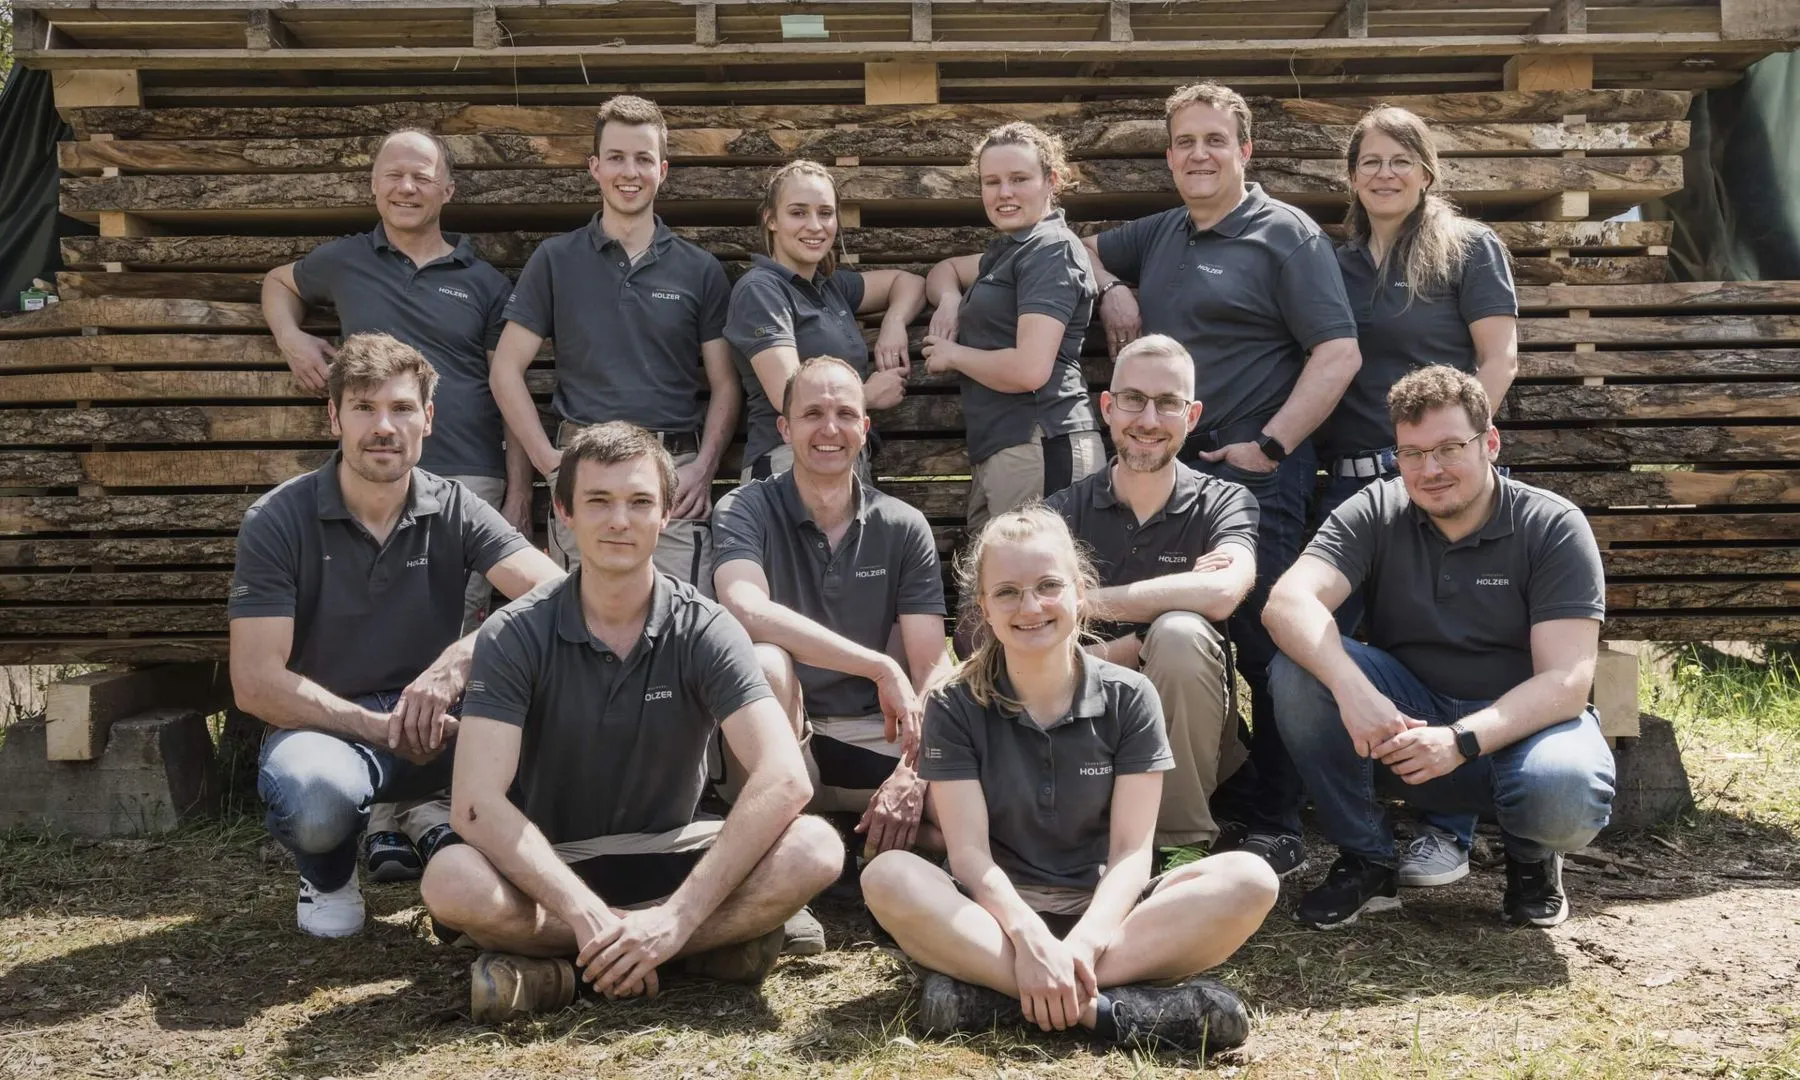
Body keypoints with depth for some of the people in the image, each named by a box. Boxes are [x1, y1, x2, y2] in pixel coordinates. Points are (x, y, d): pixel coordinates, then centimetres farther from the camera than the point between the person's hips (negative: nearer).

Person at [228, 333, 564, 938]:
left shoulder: (454, 510, -1)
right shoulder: (278, 521, -7)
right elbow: (255, 682, -13)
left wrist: (456, 662, -31)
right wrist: (381, 727, -21)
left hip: (432, 727, 2)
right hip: (326, 725, -2)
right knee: (314, 798, -38)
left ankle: (455, 843, 1)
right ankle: (328, 877, 2)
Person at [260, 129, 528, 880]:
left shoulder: (483, 283, 12)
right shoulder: (345, 262, 14)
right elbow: (278, 282, 35)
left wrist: (518, 494, 2)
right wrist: (292, 340, 13)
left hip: (470, 482, 0)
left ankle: (437, 810, 3)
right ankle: (385, 821, 0)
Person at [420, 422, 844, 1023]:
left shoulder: (705, 633, -11)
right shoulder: (514, 636, -11)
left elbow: (784, 780, -23)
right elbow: (477, 802, -21)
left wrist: (676, 918, -31)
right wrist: (589, 915, -32)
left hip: (667, 856, 1)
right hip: (549, 867, -1)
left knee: (815, 848, -26)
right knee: (451, 883, -34)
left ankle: (555, 965, -21)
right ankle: (711, 944, -21)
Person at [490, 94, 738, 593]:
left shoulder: (700, 271, 9)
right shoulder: (556, 260, 7)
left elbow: (724, 385, 9)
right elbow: (506, 370, 5)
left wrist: (704, 467, -6)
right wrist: (550, 461, -4)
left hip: (676, 473, 0)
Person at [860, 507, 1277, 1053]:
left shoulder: (1129, 698, 0)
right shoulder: (955, 708, -2)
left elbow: (1131, 851, -7)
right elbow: (970, 851, -11)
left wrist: (1084, 942, -27)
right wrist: (1030, 938, -30)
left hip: (1101, 911, 1)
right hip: (998, 914, -1)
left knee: (1249, 880, -25)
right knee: (887, 877, -31)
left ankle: (991, 989, -33)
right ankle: (1113, 1009, -37)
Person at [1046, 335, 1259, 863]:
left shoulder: (1223, 503, 0)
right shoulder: (1064, 512, 2)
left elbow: (1222, 593, -24)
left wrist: (1080, 602, -18)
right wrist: (1148, 640, -18)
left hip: (1184, 735, 0)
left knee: (1180, 632, -30)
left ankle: (1182, 844, -15)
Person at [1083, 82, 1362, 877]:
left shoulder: (1285, 236, -2)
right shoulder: (1160, 235, 18)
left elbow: (1338, 353, -10)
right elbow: (1083, 250, 36)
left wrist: (1272, 445, -15)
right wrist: (1110, 289, 14)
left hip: (1254, 474, -7)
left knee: (1264, 649, -8)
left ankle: (1276, 831, 0)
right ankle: (1220, 811, 20)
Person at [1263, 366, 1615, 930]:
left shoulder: (1553, 527, -9)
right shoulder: (1374, 513, -4)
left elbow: (1566, 682, -18)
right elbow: (1288, 601, -21)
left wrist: (1460, 740, -34)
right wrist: (1351, 688, -40)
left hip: (1518, 725, -2)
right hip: (1400, 722, 2)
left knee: (1567, 792, -36)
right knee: (1298, 669, -25)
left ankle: (1531, 857, 4)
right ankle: (1366, 862, -8)